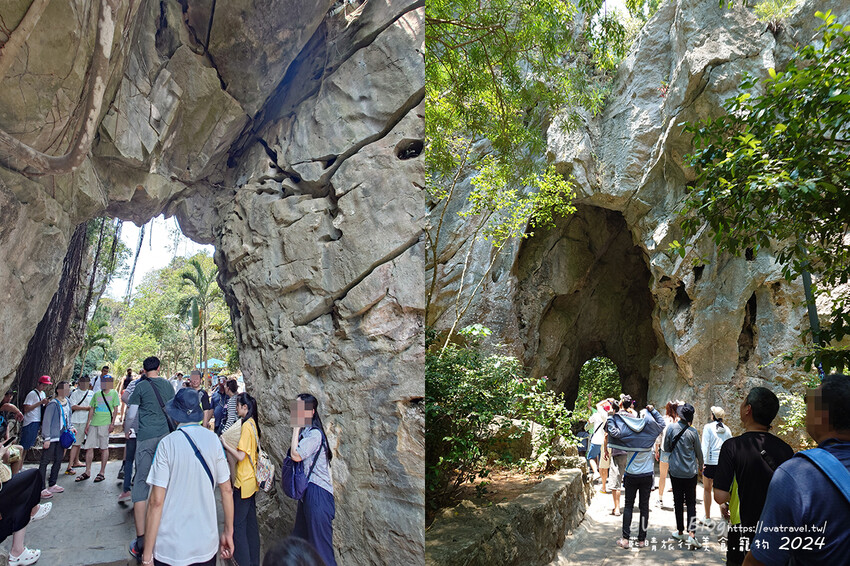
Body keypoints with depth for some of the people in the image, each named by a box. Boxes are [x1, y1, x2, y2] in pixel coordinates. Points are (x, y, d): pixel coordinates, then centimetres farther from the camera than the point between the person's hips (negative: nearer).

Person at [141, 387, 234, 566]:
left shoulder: (167, 444, -12)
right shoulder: (213, 439, -5)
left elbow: (156, 501, -13)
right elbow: (226, 490, 0)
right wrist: (228, 533, 11)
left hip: (171, 548, -2)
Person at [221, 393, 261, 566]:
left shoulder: (246, 425, -18)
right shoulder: (253, 424, 8)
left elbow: (241, 456, -20)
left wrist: (225, 444, -10)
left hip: (244, 481, -9)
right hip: (252, 479, 9)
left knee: (237, 523, 0)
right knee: (250, 520, 16)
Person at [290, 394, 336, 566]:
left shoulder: (314, 433, -17)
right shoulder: (304, 432, 11)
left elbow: (296, 455, -25)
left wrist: (296, 428, -19)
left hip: (317, 493, -10)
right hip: (307, 491, 10)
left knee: (319, 545, -1)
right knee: (300, 541, 21)